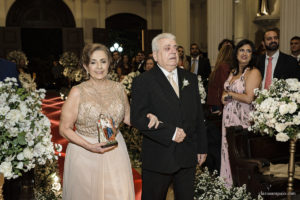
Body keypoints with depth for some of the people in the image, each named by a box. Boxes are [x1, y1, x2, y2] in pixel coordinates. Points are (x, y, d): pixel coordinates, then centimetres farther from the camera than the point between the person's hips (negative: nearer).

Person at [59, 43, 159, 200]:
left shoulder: (118, 88, 1)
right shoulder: (77, 92, -10)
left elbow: (127, 117, 14)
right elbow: (64, 129, -8)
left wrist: (146, 118, -6)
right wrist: (89, 146, -20)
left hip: (115, 152, 3)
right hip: (85, 156, -3)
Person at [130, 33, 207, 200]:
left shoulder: (191, 78, 10)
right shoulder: (143, 82, -7)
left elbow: (199, 116, 12)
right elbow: (137, 118, -16)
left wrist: (202, 147, 10)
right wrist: (170, 132, -19)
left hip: (188, 156, 5)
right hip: (158, 159, -4)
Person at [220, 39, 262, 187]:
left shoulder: (253, 72, -11)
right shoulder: (233, 71, 13)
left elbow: (249, 98, -19)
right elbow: (225, 91, 24)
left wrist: (229, 94, -7)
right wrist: (224, 97, 1)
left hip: (242, 118, -7)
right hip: (228, 116, 7)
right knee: (228, 147, 11)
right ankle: (228, 183, 24)